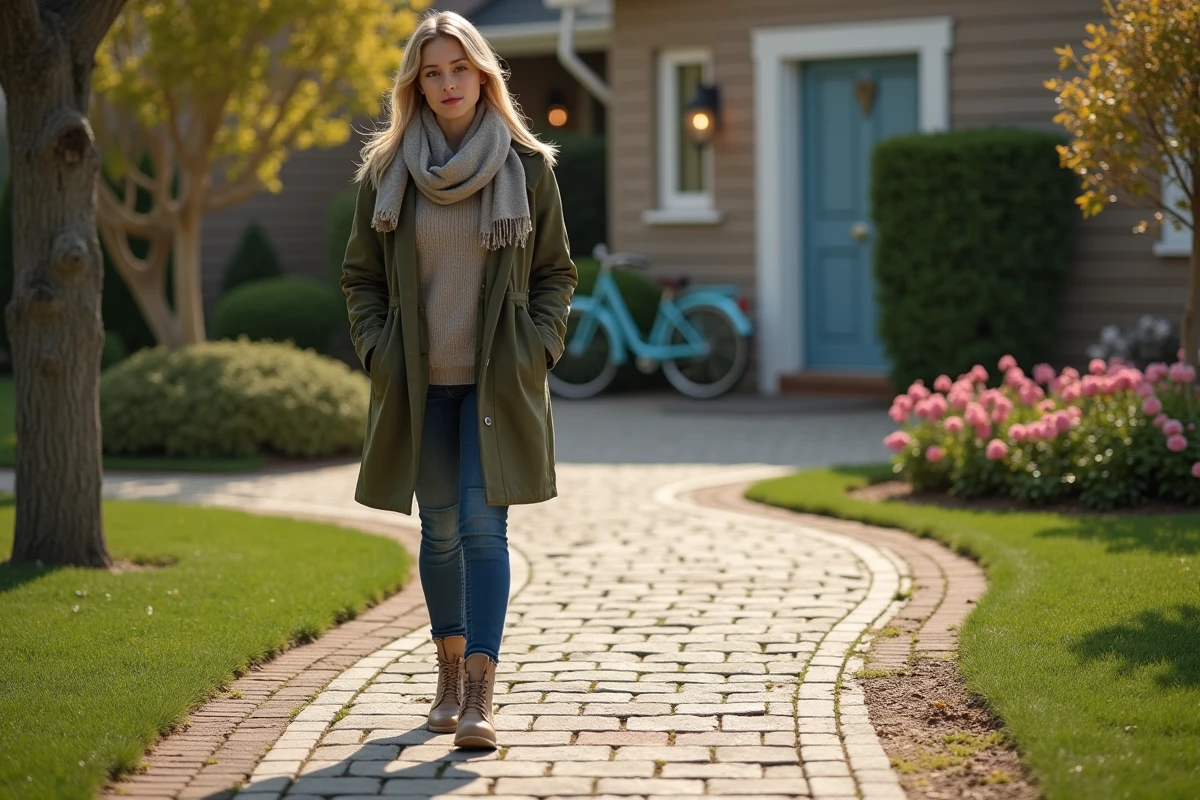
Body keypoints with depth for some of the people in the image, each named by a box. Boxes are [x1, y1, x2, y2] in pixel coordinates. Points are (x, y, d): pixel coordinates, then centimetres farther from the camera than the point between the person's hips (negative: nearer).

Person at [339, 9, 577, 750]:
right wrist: (379, 353, -3)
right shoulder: (386, 170, 2)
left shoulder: (528, 166, -1)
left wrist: (536, 352, -6)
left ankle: (481, 697, -14)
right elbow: (361, 276, 9)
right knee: (440, 530, 9)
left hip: (497, 383, -2)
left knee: (483, 525, -11)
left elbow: (556, 273, 6)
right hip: (420, 384, 2)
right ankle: (450, 673, 26)